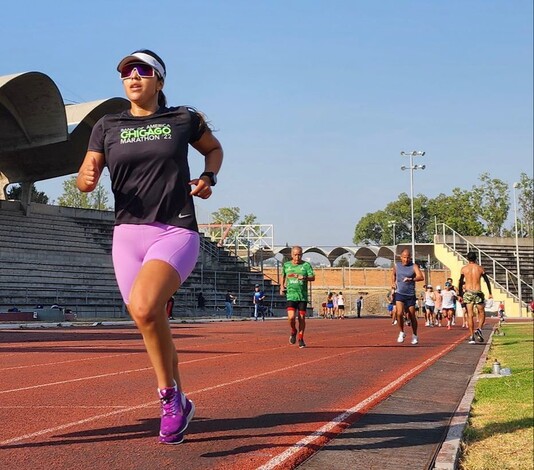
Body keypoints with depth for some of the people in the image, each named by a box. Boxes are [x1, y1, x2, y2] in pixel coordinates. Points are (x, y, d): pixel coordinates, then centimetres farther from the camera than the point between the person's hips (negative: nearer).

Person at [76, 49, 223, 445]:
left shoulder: (184, 119, 6)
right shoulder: (108, 127, 11)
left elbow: (214, 148, 23)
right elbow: (86, 177, 9)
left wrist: (208, 178, 3)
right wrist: (87, 178, -15)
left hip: (177, 232, -4)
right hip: (128, 235, 4)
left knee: (144, 308, -29)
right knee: (153, 324, 8)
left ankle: (170, 396, -9)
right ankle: (178, 404, 29)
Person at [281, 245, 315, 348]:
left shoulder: (306, 265, 0)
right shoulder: (286, 265, 7)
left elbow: (313, 277, -10)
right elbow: (283, 275, 26)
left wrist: (305, 278, -29)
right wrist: (282, 286, 13)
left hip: (303, 296, 0)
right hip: (291, 295, 0)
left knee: (302, 318, 2)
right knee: (291, 317, -13)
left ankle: (301, 339, 19)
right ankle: (293, 331, 18)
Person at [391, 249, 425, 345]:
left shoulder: (414, 266, -4)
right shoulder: (396, 265, 6)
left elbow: (421, 277, -20)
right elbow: (393, 274, 28)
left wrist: (411, 279, -34)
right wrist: (393, 282, 13)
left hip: (410, 295, -1)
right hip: (399, 294, 1)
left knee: (412, 316, 6)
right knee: (399, 313, -18)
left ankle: (415, 335, 26)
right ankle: (402, 332, 3)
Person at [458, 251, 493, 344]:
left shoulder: (464, 269, 4)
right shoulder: (480, 268, 3)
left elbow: (460, 283, 4)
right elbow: (487, 281, 5)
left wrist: (460, 295, 10)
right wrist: (490, 293, 12)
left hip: (468, 293, 1)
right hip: (478, 293, -1)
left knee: (470, 315, 2)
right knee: (481, 313, 14)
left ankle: (472, 337, -2)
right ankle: (479, 329, -10)